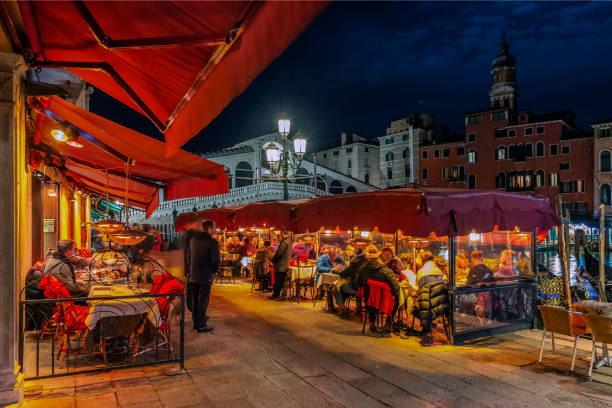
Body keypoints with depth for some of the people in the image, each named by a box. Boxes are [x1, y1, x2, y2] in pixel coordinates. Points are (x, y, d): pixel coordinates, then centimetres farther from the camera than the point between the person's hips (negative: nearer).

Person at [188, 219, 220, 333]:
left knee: (195, 300, 16)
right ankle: (201, 326, 10)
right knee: (203, 301, 3)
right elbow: (216, 260, -19)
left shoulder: (193, 239, 5)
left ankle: (196, 322, 28)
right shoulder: (213, 242, -16)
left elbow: (189, 256, 12)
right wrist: (214, 271, 0)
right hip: (206, 276, -6)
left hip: (193, 276, 6)